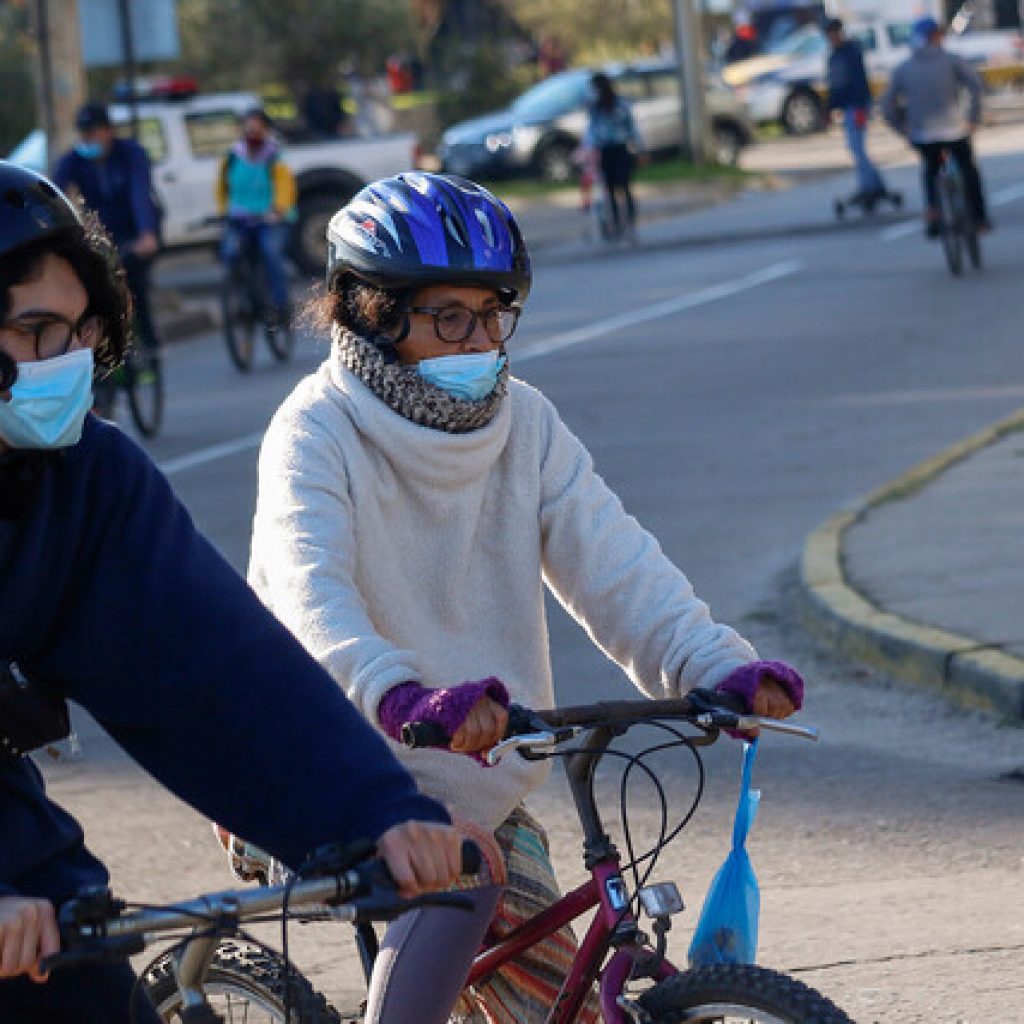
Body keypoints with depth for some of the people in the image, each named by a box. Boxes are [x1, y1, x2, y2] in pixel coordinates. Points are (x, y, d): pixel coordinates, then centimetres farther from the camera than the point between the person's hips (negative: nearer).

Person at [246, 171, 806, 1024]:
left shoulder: (523, 421, 0)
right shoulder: (319, 432, -15)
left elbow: (611, 562, -10)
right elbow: (312, 595, -32)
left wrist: (716, 666, -29)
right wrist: (404, 698, -52)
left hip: (480, 783, 6)